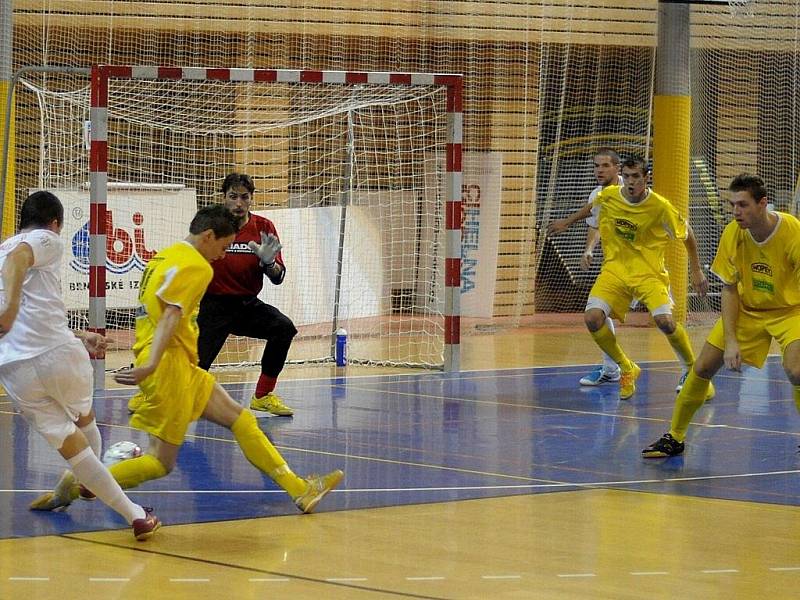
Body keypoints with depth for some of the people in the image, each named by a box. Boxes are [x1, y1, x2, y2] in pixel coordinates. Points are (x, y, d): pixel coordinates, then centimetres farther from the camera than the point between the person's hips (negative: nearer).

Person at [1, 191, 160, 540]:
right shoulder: (46, 240, 5)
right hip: (58, 353, -5)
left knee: (70, 443, 7)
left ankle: (133, 514, 4)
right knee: (84, 419, 25)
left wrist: (78, 337, 44)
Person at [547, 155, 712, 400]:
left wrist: (696, 271, 3)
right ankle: (627, 369, 6)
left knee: (664, 320, -25)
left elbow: (687, 234, 0)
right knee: (592, 318, -18)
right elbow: (591, 208, 19)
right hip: (615, 269, 3)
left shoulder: (660, 206, -15)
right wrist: (567, 223, 30)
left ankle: (693, 369, 2)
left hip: (649, 272, -3)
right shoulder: (608, 196, -7)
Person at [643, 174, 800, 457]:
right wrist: (730, 340, -13)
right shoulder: (733, 235, -14)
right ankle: (674, 437, 18)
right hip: (747, 309, 4)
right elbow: (729, 290, -5)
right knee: (702, 368, -1)